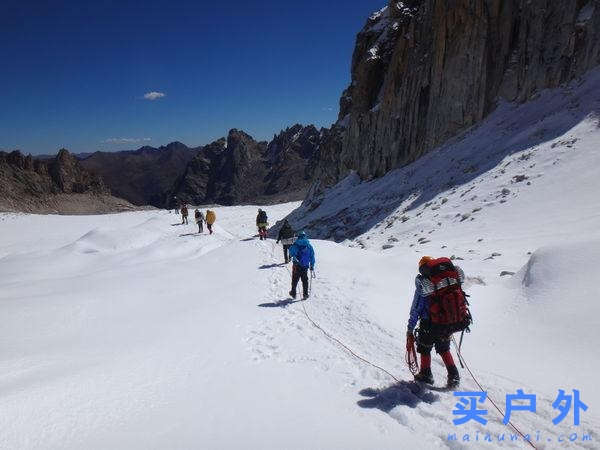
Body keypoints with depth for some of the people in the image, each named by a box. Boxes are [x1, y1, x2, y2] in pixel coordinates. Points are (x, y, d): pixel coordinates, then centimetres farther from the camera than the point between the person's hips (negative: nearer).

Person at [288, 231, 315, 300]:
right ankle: (305, 294, 7)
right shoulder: (309, 246, 9)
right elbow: (312, 256, 10)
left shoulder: (295, 244, 1)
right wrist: (312, 266, 14)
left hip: (297, 265, -2)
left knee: (295, 279, 10)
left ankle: (293, 293, 17)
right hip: (305, 266, 2)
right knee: (305, 280, 10)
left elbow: (291, 251, -19)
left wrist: (294, 257, -26)